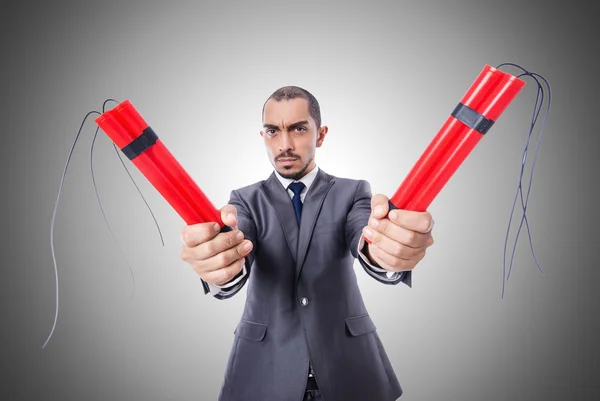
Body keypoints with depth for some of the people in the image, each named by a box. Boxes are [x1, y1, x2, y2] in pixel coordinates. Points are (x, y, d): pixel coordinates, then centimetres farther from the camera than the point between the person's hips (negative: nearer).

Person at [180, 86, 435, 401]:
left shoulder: (352, 192, -3)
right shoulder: (245, 200, -1)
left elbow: (369, 246, -23)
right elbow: (234, 261, -21)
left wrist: (385, 249, -48)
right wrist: (217, 260, -45)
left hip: (347, 360, 0)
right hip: (265, 365, 1)